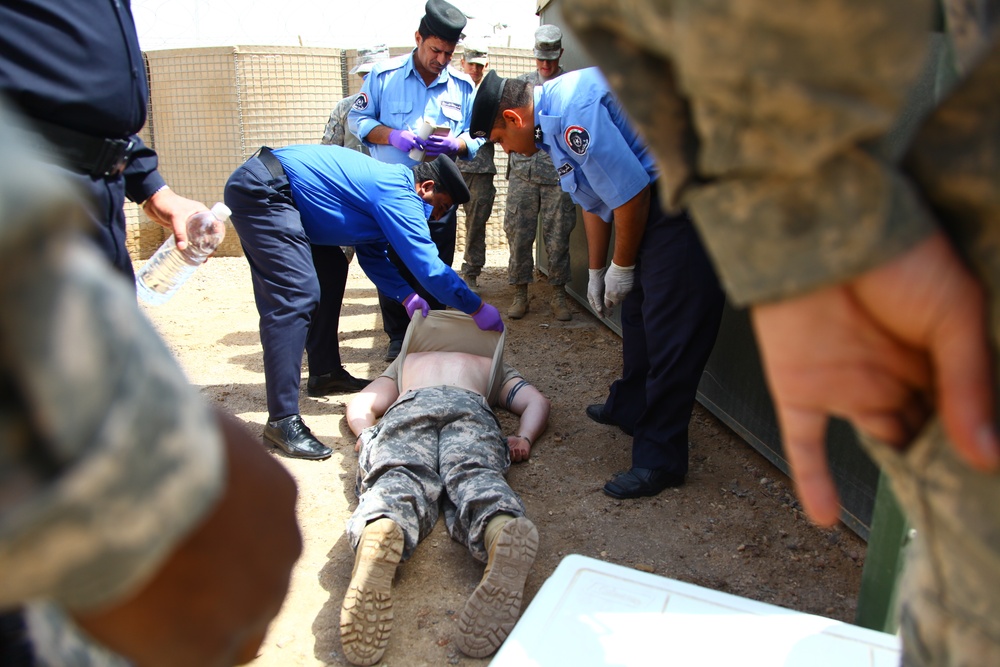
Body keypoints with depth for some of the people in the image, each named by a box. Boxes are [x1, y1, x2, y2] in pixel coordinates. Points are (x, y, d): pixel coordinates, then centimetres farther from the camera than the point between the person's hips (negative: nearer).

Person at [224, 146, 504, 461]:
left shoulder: (386, 182, 16)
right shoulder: (397, 194, -15)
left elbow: (372, 255, 24)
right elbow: (428, 266, -20)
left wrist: (406, 295, 14)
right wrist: (478, 309, -10)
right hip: (261, 190, -11)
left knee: (330, 270, 19)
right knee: (296, 296, -20)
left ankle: (325, 373, 27)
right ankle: (282, 420, -20)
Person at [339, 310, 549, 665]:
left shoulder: (405, 361, 46)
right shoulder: (492, 365, 45)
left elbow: (359, 404, 34)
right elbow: (537, 401, 29)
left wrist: (367, 433, 16)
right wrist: (523, 438, 13)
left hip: (409, 407, 0)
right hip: (469, 406, 0)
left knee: (397, 479, -25)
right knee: (474, 476, -26)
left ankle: (378, 534, -62)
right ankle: (504, 528, -62)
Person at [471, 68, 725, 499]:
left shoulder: (573, 111, -21)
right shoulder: (552, 125, 13)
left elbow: (630, 194, -22)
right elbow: (593, 203, 21)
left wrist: (622, 268, -9)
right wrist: (596, 272, 23)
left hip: (686, 197, -11)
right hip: (654, 200, 11)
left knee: (670, 329, -8)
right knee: (638, 313, 20)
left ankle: (660, 459, 1)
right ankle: (630, 408, 39)